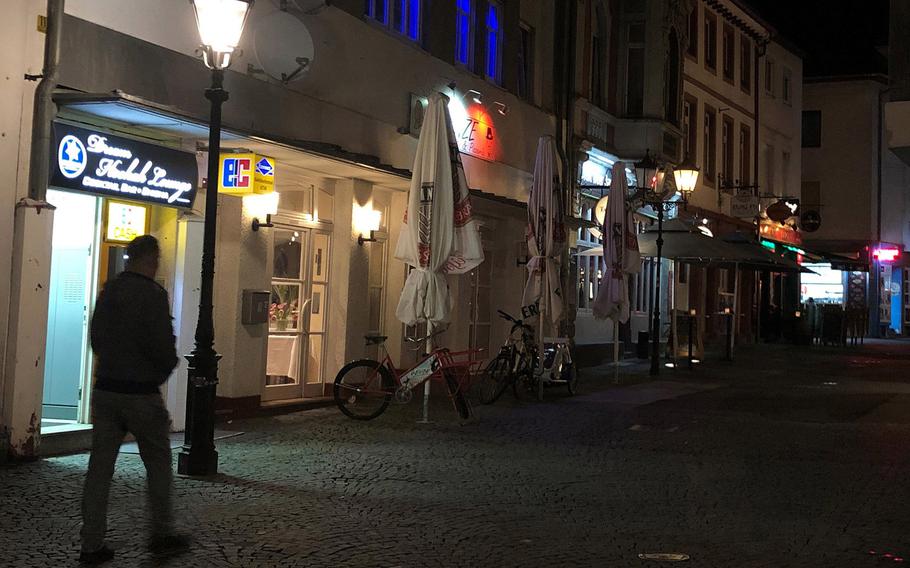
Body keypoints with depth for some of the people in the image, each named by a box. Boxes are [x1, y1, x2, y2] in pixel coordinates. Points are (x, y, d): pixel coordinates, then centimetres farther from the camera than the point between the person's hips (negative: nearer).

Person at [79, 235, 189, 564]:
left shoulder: (108, 291, 8)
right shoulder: (153, 294, -14)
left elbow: (96, 339, 14)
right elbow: (162, 345, -17)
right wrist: (165, 368, 3)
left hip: (105, 388, 6)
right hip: (141, 393, -6)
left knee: (100, 465, 7)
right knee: (158, 463, 10)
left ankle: (92, 545, 9)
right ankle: (162, 535, 18)